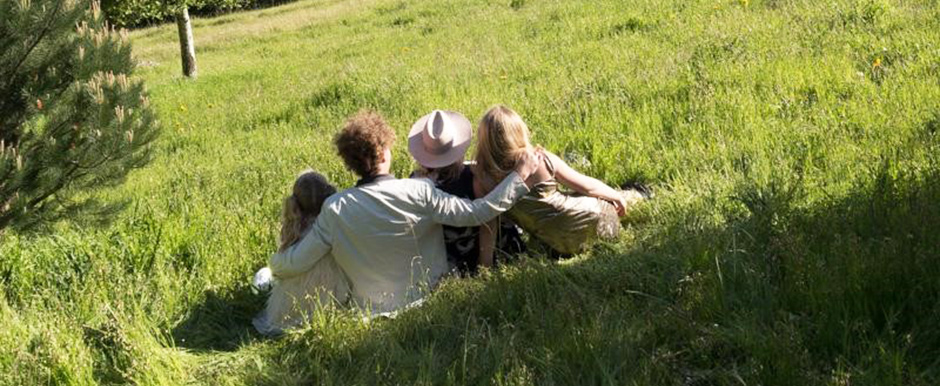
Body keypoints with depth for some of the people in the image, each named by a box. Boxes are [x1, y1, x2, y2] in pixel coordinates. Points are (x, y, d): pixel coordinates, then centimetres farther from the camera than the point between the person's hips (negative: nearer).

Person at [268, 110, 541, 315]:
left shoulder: (335, 209, -19)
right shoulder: (420, 192, -22)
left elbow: (292, 264, -14)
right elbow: (477, 212, -18)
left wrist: (276, 262, 9)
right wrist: (519, 177, -7)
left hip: (370, 310, 0)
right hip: (428, 300, 0)